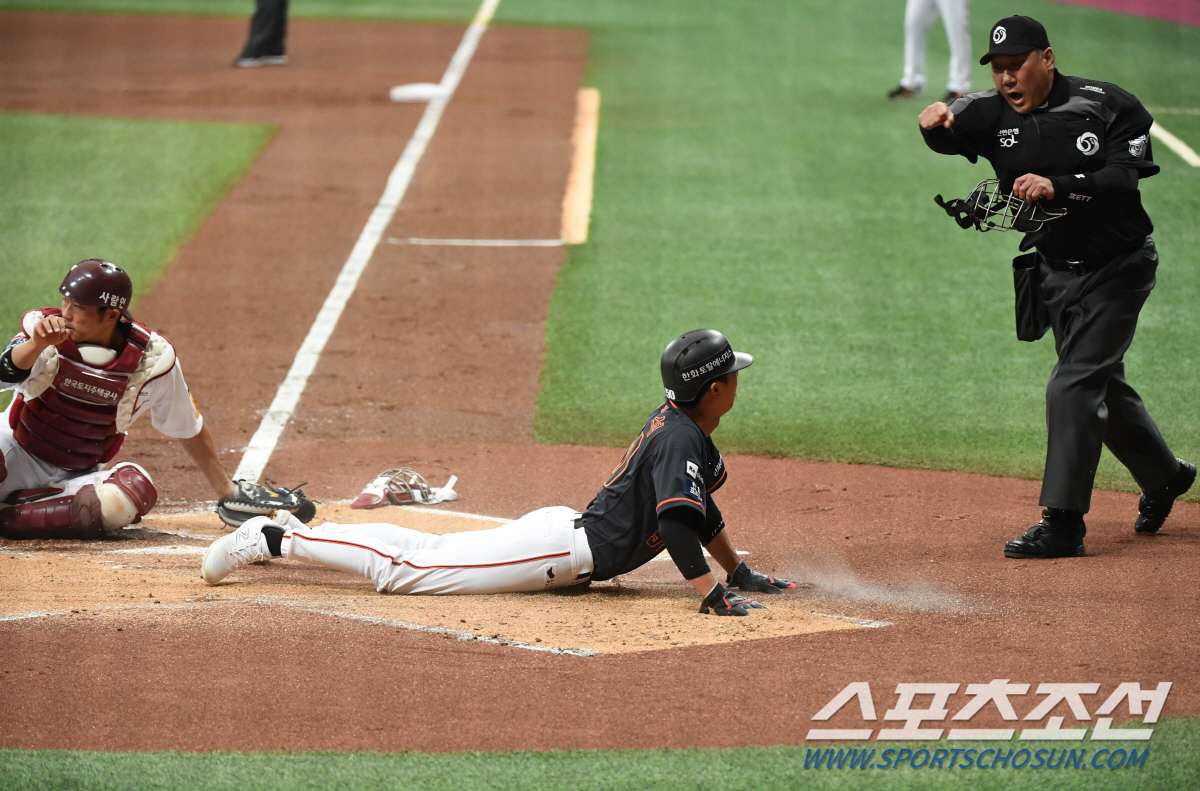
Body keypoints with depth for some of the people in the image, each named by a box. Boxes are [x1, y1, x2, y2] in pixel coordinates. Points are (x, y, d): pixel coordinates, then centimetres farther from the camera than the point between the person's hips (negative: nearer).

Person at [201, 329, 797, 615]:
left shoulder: (678, 421, 14)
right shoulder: (681, 440, -19)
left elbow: (700, 508, 26)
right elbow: (676, 525, -30)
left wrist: (740, 573, 26)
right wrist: (712, 595, -31)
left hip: (564, 529, 10)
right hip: (565, 548, -10)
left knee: (427, 553, 16)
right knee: (404, 568, -8)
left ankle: (286, 532, 19)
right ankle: (271, 538, -6)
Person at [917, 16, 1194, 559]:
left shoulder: (1106, 107, -14)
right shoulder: (993, 115, -2)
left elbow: (1126, 176, -22)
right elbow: (950, 135, -17)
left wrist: (1059, 187, -35)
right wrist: (935, 124, -41)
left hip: (1117, 269, -6)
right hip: (1056, 273, 6)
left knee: (1074, 386, -14)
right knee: (1102, 386, 18)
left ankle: (1063, 523, -13)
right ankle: (1163, 477, 42)